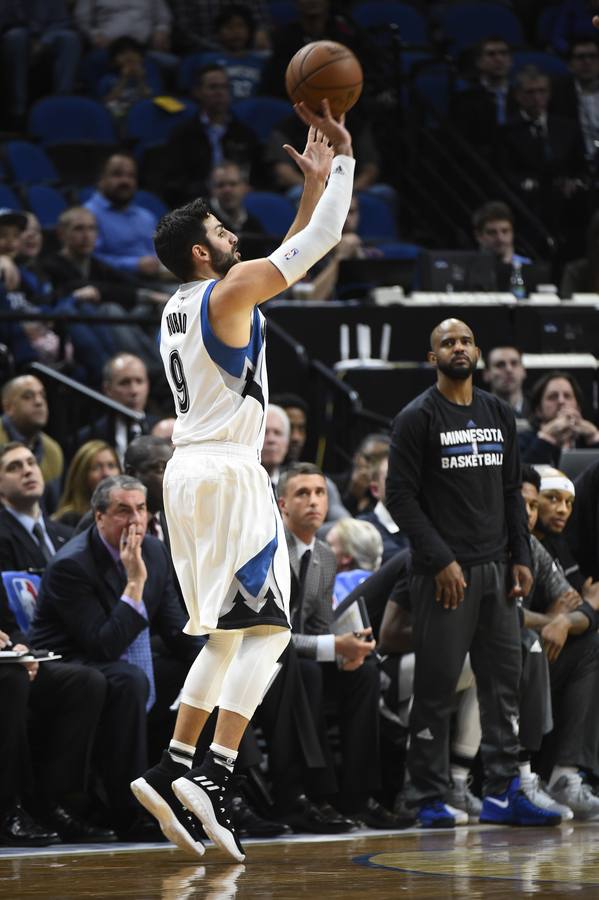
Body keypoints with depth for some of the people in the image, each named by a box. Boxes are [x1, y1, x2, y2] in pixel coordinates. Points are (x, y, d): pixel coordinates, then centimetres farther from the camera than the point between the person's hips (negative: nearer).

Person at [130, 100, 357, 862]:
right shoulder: (226, 292, -9)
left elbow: (283, 262, 28)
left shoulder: (178, 307, 17)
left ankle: (171, 771, 7)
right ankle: (213, 777, -21)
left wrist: (312, 183, 26)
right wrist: (344, 157, 3)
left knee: (228, 635, 15)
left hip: (187, 473, 9)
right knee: (267, 628, -9)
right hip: (228, 473, -9)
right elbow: (319, 243, -8)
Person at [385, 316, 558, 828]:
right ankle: (430, 799, 2)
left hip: (497, 573, 6)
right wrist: (441, 562, -15)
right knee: (436, 688, -3)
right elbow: (401, 497, -9)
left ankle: (503, 794, 7)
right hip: (444, 574, -6)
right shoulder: (418, 418, -4)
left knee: (504, 682, 4)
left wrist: (521, 558, 6)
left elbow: (512, 492, 17)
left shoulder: (500, 415, 13)